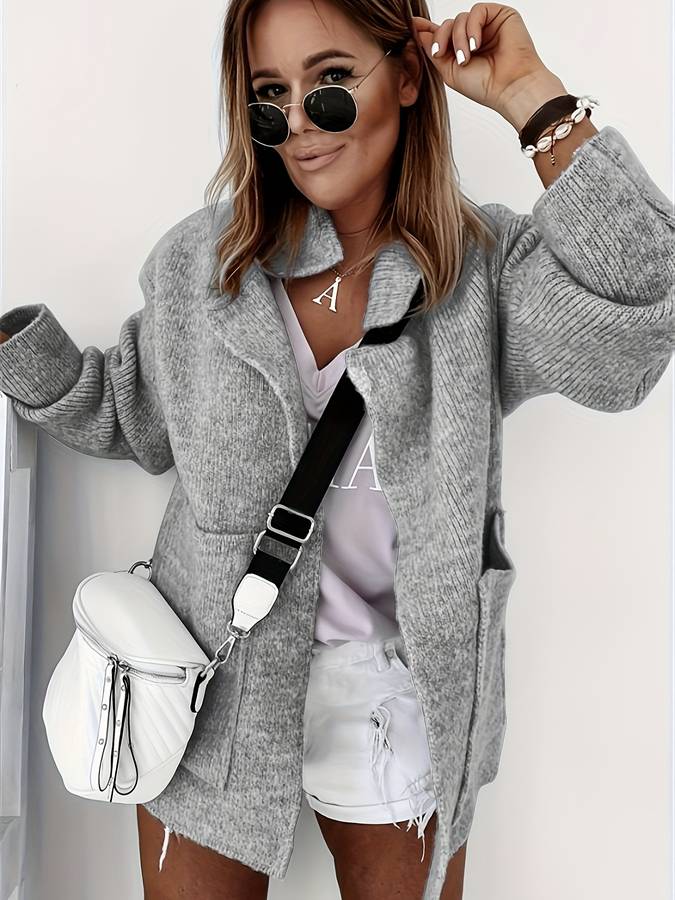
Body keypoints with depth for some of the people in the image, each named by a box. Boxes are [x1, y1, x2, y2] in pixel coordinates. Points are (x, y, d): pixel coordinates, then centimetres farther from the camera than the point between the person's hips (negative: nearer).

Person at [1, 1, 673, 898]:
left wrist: (533, 97, -25)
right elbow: (136, 419, 8)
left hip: (402, 699, 0)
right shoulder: (197, 263, -4)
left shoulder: (488, 267, -9)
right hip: (215, 689, 2)